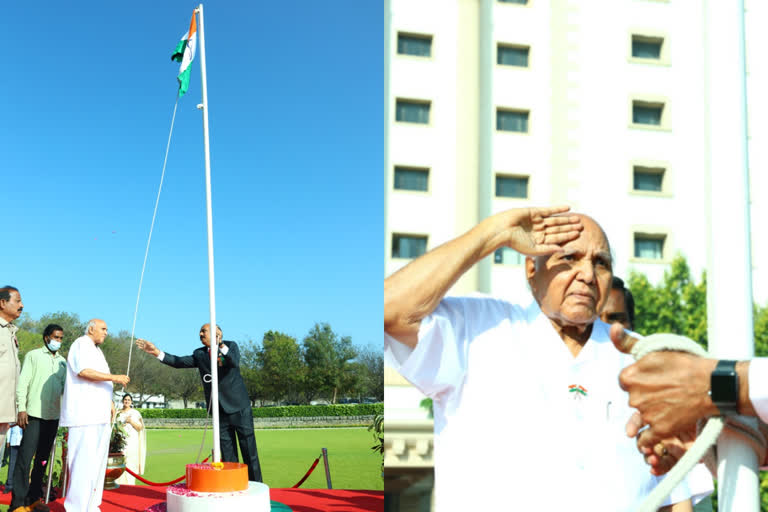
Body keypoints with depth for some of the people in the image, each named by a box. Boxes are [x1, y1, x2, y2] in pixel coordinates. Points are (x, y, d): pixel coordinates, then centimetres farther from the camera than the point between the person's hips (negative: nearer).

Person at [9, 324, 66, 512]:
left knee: (43, 458, 9)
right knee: (25, 456, -11)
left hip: (53, 416, 5)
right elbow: (23, 383, -3)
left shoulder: (62, 362, 16)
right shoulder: (33, 355, 3)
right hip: (34, 414, -5)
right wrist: (21, 408, -12)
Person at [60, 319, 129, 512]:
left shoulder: (96, 350, 24)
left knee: (97, 460, 8)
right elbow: (83, 371, -18)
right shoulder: (82, 344, -4)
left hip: (99, 414, 10)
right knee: (84, 460, -12)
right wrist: (114, 378, -20)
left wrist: (109, 402, 19)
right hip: (84, 414, -10)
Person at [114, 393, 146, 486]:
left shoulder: (135, 413, 7)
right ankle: (119, 484, -1)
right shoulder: (118, 413, 15)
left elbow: (140, 427, 2)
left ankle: (129, 484, -4)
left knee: (130, 464, -7)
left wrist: (131, 421, -13)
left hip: (131, 442, -2)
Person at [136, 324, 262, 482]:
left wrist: (221, 346, -36)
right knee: (227, 453, 5)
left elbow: (235, 363, -21)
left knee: (249, 450, -2)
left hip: (238, 406, -4)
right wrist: (156, 352, -11)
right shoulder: (200, 354, 9)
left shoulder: (231, 346, -2)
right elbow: (179, 362, -2)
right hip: (220, 410, 4)